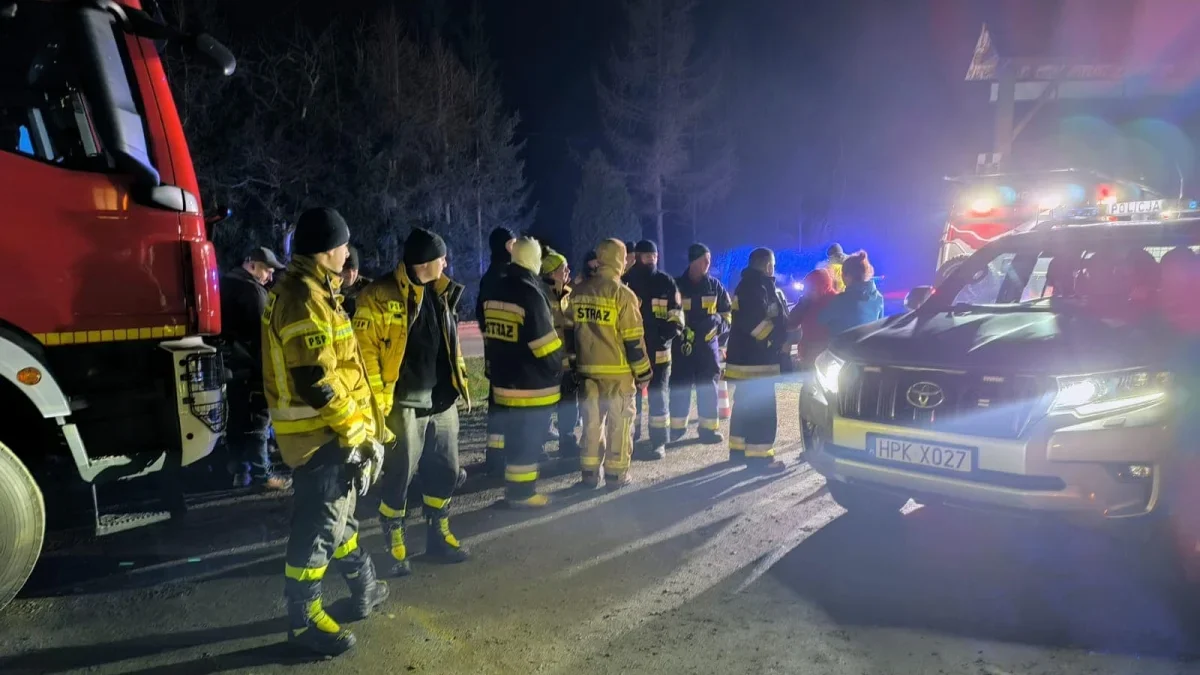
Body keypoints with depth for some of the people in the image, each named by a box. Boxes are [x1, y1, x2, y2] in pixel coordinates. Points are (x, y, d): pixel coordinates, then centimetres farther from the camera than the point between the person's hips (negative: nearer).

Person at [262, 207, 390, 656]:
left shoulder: (306, 292, 13)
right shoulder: (306, 300, -21)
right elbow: (315, 383, -27)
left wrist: (359, 424, 19)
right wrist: (356, 429, -18)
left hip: (328, 432, 11)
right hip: (322, 435, -11)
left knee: (336, 514, 21)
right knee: (318, 525, 0)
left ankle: (365, 588, 37)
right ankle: (304, 620, 14)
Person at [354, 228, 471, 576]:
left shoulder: (441, 294, 11)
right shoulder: (380, 296, -12)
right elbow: (365, 348, -14)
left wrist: (460, 381, 15)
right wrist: (376, 397, -17)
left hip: (442, 402, 7)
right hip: (404, 405, -7)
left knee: (445, 472, 15)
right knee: (399, 478, 5)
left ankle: (439, 535, 33)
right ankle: (395, 546, 22)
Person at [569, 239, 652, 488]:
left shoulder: (578, 292, 5)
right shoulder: (622, 294, -12)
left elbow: (569, 332, 10)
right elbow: (633, 339, -11)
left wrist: (572, 365, 17)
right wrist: (643, 371, -3)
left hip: (588, 369, 5)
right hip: (618, 371, -5)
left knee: (591, 422, 13)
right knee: (619, 423, 5)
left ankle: (589, 473, 18)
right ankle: (616, 475, 10)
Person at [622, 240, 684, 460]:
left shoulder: (666, 282, 2)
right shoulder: (626, 282, 1)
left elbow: (676, 318, 3)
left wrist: (665, 335, -14)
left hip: (659, 350, 0)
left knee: (658, 395, 4)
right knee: (630, 394, 9)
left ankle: (659, 443, 11)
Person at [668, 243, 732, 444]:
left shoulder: (715, 286, 7)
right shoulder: (677, 285, 0)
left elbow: (727, 314, 12)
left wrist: (718, 323, -8)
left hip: (708, 344, 2)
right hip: (681, 344, -2)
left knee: (708, 387, 4)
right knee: (680, 386, 1)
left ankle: (709, 428, 11)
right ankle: (676, 427, 13)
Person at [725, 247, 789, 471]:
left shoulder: (746, 286, 18)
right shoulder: (757, 288, -16)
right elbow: (756, 323, -25)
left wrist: (782, 337, 8)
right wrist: (779, 340, -12)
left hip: (744, 358, 11)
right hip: (756, 360, -11)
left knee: (745, 405, 16)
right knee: (762, 409, -7)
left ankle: (739, 449, 24)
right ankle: (759, 456, -5)